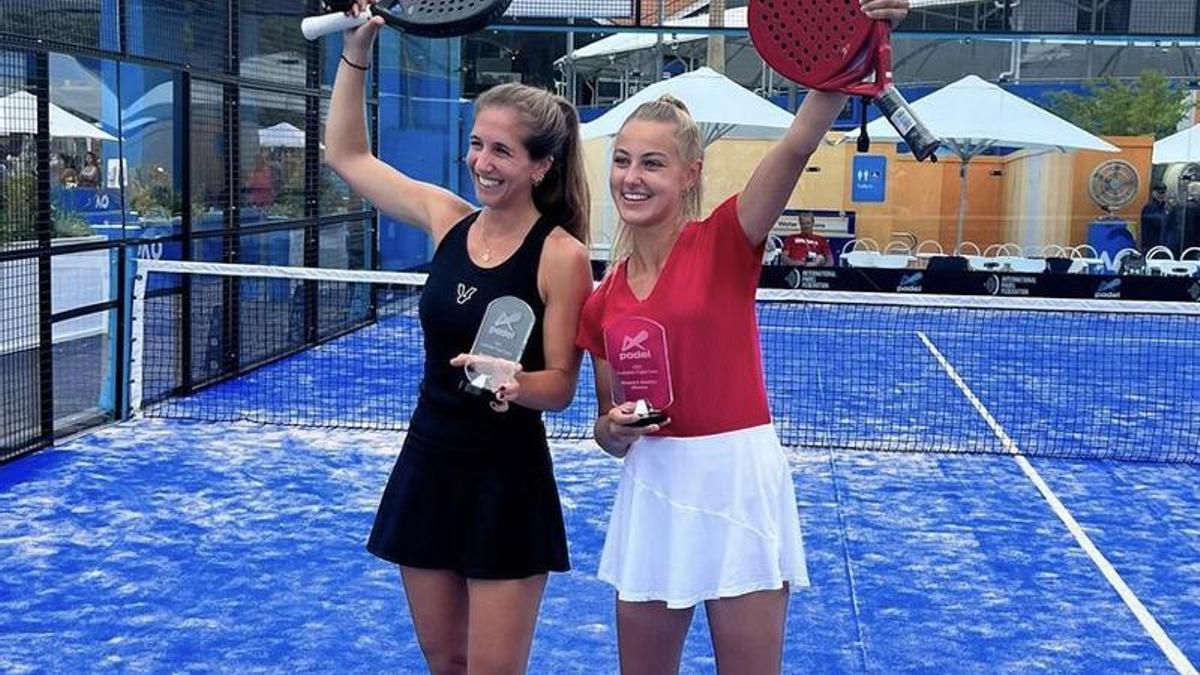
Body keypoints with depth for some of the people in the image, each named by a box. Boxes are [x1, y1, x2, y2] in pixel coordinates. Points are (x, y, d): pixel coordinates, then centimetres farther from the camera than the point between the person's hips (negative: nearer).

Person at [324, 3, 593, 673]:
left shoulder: (562, 256, -13)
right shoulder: (449, 218, 2)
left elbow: (561, 386, -11)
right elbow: (348, 155, 11)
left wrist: (514, 384, -32)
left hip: (508, 481, -5)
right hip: (427, 465, 5)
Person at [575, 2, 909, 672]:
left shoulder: (724, 243, -7)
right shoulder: (603, 301, 5)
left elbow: (797, 145, -24)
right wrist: (614, 428, -11)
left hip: (737, 483, -4)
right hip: (654, 490, 4)